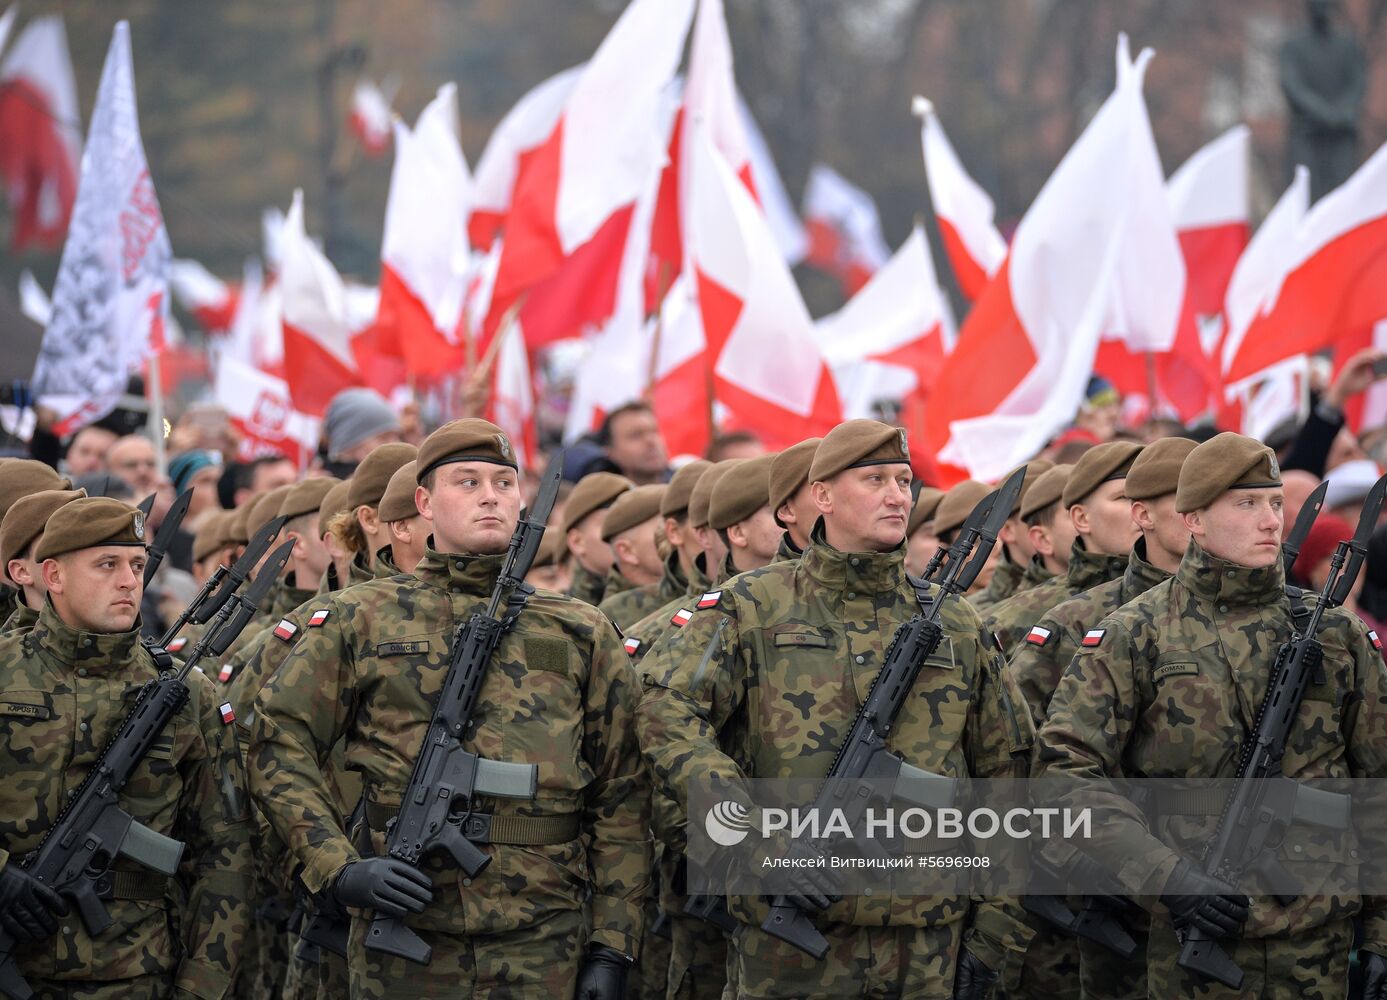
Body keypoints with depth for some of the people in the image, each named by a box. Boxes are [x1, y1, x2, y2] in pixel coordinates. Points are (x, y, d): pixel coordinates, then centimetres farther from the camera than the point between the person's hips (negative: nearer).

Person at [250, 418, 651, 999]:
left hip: (545, 947, 1)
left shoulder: (581, 636, 11)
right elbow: (280, 747, 3)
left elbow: (621, 799, 8)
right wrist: (340, 868, -10)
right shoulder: (360, 622, 7)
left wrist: (613, 947, 1)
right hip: (405, 937, -1)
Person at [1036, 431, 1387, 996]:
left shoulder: (1337, 636, 8)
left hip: (1321, 946, 2)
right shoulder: (1136, 637, -1)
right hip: (1194, 935, -2)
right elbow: (1065, 767, -8)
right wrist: (1165, 875, -17)